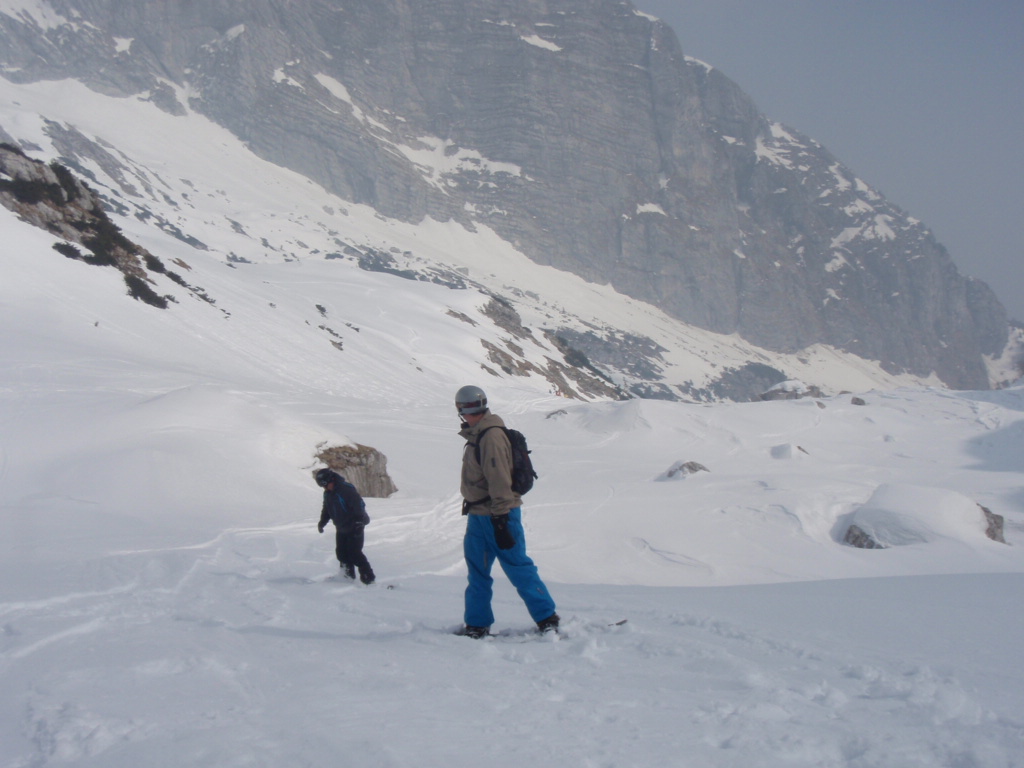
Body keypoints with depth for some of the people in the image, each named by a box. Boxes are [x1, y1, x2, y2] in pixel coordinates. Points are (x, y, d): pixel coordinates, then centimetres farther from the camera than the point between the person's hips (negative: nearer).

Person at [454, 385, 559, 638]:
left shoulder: (491, 436, -16)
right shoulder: (476, 435, 15)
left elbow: (499, 479, -22)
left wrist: (500, 520, -25)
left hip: (498, 515, -10)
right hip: (478, 515, 10)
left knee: (518, 568, -5)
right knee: (477, 572, 12)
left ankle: (547, 619, 2)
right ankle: (477, 624, 18)